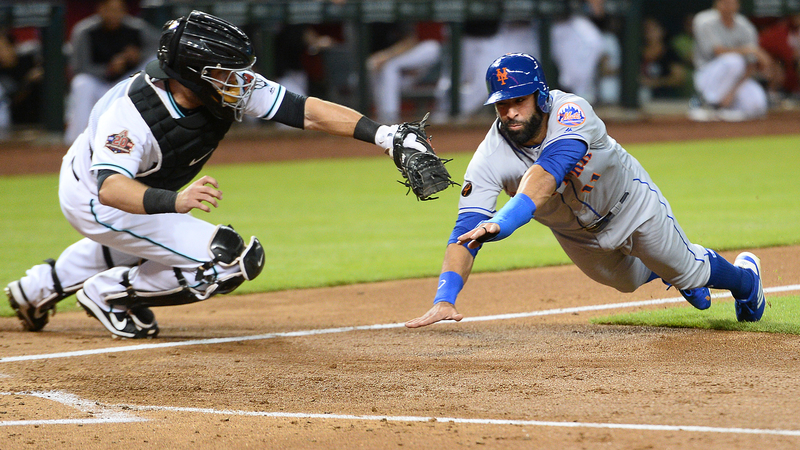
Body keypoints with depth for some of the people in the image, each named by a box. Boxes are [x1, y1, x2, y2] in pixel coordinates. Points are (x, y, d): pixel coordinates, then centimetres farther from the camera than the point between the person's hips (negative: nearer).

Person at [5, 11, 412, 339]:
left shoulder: (228, 86, -24)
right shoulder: (131, 111, -41)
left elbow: (306, 111, -27)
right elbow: (110, 187, -54)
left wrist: (382, 134, -38)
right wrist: (175, 201, -72)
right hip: (93, 200, -8)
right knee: (231, 259, -18)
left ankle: (40, 287, 56)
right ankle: (109, 294, 0)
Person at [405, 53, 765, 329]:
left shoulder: (571, 113, -42)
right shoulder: (490, 159, -34)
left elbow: (547, 173, -59)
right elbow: (466, 231, -41)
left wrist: (502, 222, -75)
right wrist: (444, 299, -57)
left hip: (631, 203, -3)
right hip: (574, 234, 3)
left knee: (687, 271, 18)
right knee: (628, 280, 27)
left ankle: (744, 278, 51)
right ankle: (665, 271, 62)